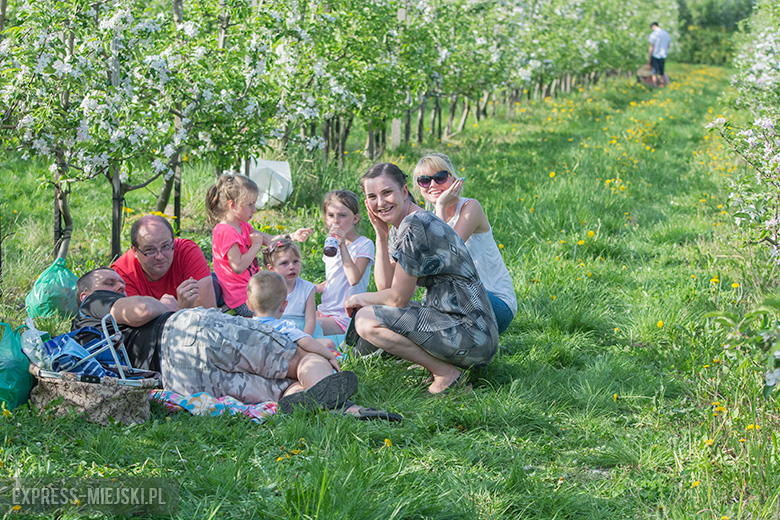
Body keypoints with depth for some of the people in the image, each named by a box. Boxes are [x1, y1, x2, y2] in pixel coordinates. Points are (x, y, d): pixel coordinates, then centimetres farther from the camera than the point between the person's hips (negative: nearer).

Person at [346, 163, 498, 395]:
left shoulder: (414, 227, -17)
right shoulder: (398, 228, 14)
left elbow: (398, 298, -13)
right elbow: (385, 286, 11)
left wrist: (359, 299, 5)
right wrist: (381, 235, 6)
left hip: (470, 335, -11)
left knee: (366, 320, -15)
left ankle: (446, 373, -10)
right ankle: (438, 362, 9)